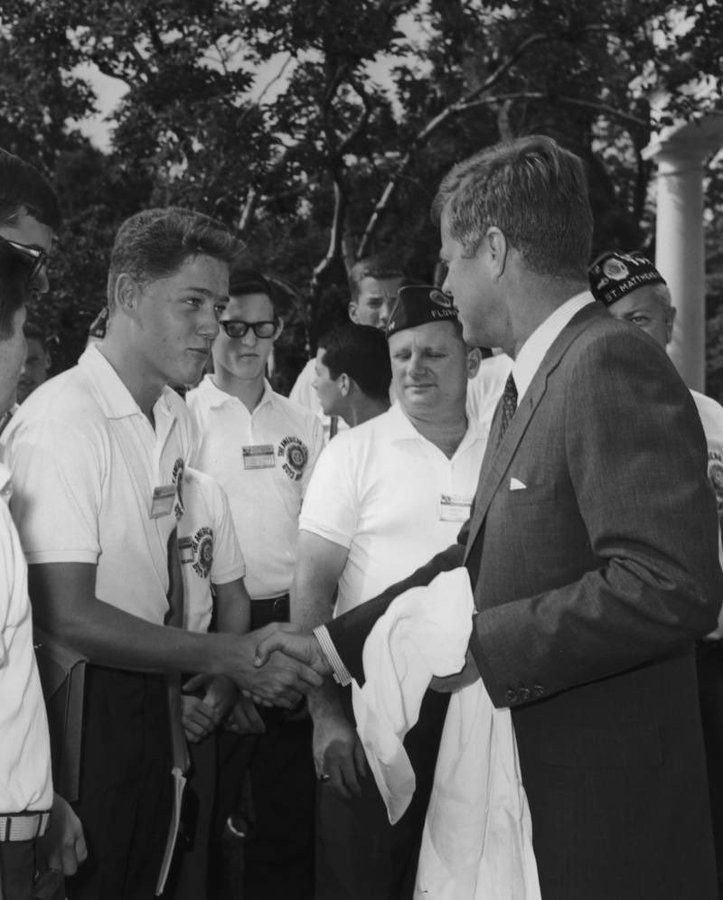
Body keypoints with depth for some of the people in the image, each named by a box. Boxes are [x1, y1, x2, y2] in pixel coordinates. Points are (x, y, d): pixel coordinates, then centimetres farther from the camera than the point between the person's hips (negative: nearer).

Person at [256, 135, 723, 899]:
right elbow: (475, 561, 16)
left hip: (604, 808, -9)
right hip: (525, 783, 9)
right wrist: (332, 642, 14)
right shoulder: (529, 384, 12)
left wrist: (481, 643, -21)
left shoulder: (611, 366, -18)